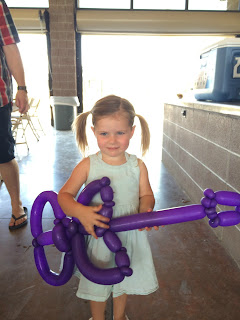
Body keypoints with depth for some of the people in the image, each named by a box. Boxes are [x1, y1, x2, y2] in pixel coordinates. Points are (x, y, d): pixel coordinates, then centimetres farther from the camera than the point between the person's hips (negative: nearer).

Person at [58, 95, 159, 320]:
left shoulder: (137, 166, -10)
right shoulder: (88, 165, -15)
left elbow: (146, 195, -4)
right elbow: (64, 195, -15)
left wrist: (145, 210, -26)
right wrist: (80, 212, -33)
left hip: (129, 235, 2)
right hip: (97, 236, -1)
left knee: (123, 280, 26)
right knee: (97, 283, 21)